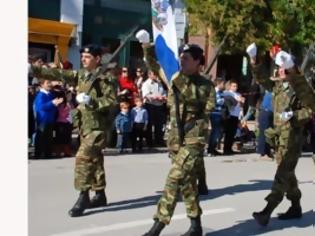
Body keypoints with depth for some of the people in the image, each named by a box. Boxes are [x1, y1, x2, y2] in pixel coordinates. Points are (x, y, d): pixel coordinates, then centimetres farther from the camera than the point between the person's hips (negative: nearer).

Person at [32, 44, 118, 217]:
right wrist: (35, 69, -4)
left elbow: (112, 101, -13)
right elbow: (58, 74, 5)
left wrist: (91, 101, -24)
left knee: (83, 157, -15)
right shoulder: (81, 74, 11)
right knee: (94, 158, 13)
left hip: (97, 125, -7)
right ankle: (100, 195, 23)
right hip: (84, 125, 8)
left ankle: (83, 196, -9)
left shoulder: (105, 77, -9)